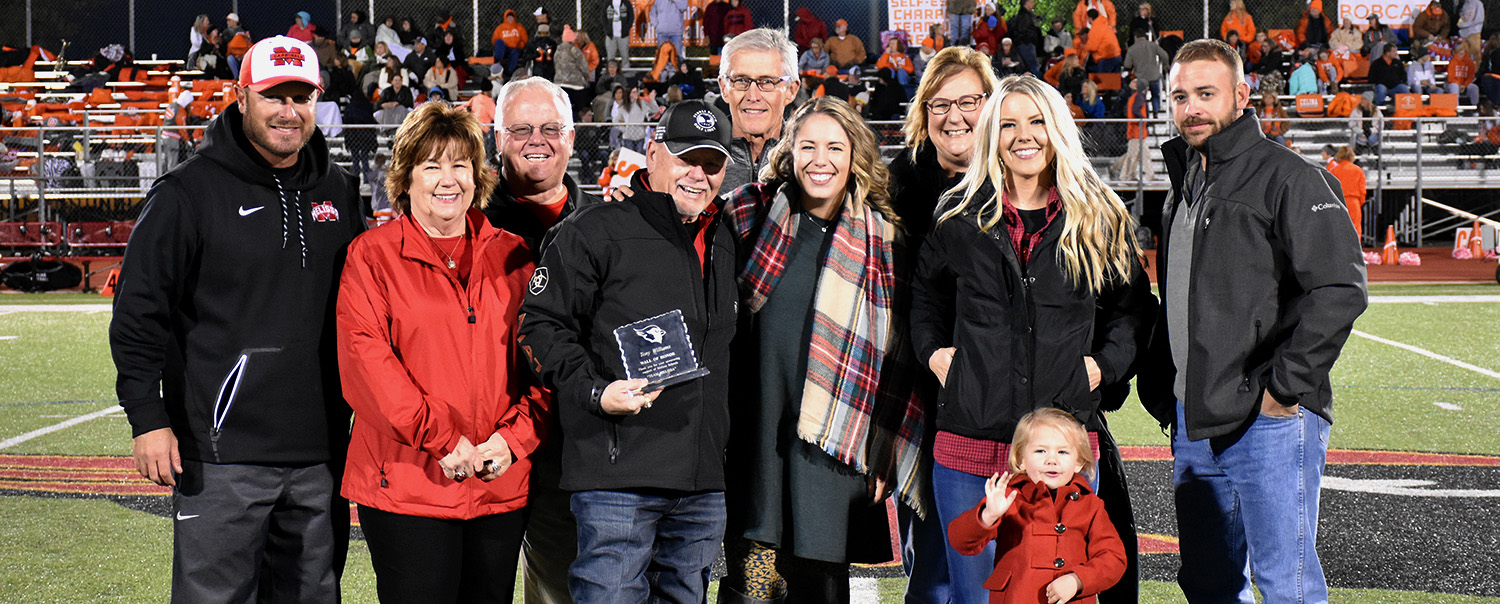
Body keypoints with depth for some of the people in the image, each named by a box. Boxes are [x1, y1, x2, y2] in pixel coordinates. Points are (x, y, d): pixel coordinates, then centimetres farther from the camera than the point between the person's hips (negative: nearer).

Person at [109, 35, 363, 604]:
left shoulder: (338, 191, 11)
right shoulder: (190, 192, -5)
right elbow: (138, 312, -5)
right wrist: (148, 419, -11)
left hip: (320, 452, 5)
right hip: (222, 454, -5)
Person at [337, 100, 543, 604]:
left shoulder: (512, 256, 11)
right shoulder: (372, 255, 1)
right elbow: (366, 360, -9)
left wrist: (514, 439, -6)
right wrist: (442, 439, -15)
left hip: (501, 484, 4)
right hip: (405, 484, -4)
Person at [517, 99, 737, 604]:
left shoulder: (725, 243, 17)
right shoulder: (596, 232, -4)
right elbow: (542, 324, -7)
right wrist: (596, 393, -20)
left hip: (704, 485, 7)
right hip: (618, 473, -6)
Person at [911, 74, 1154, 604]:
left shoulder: (1100, 219, 6)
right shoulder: (960, 218, 7)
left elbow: (1133, 306, 16)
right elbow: (924, 295, 23)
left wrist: (1105, 365, 1)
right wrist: (933, 350, 7)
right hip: (970, 443, 1)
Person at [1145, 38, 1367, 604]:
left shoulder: (1289, 176, -8)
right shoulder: (1184, 185, 17)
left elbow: (1340, 288, -16)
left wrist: (1285, 386, -17)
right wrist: (1159, 385, 15)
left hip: (1270, 422, -8)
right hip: (1193, 423, 8)